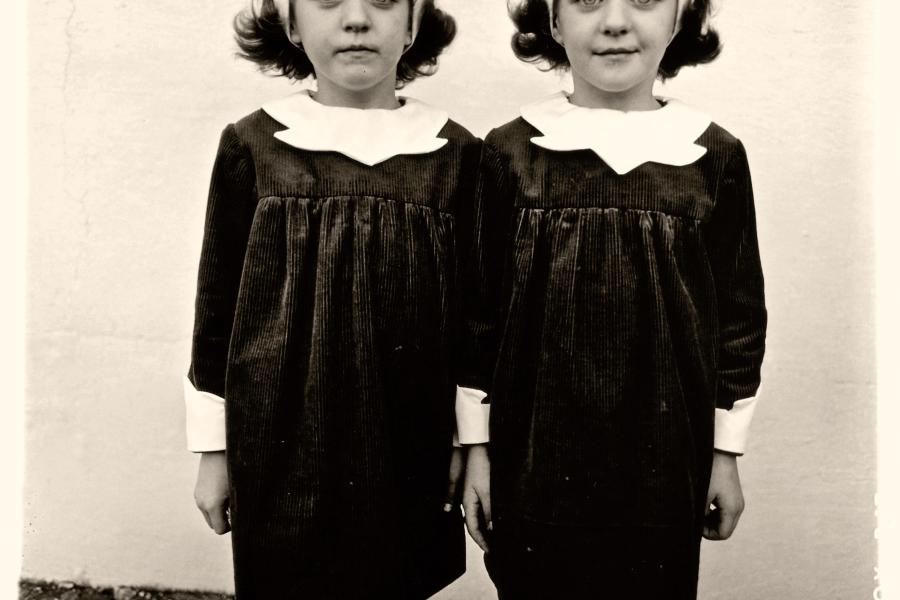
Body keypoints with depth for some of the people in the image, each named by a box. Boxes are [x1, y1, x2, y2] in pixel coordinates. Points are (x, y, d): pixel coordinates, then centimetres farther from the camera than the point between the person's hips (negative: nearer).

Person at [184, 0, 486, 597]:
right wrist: (214, 448, 5)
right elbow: (218, 303, 3)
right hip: (282, 446, 0)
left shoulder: (456, 152, -1)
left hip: (409, 451, 1)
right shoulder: (252, 145, -3)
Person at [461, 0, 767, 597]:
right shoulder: (511, 152, -4)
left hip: (663, 466, 1)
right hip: (536, 460, 0)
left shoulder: (715, 156, -2)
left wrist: (727, 453, 7)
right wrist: (477, 446, 3)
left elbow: (740, 313, 5)